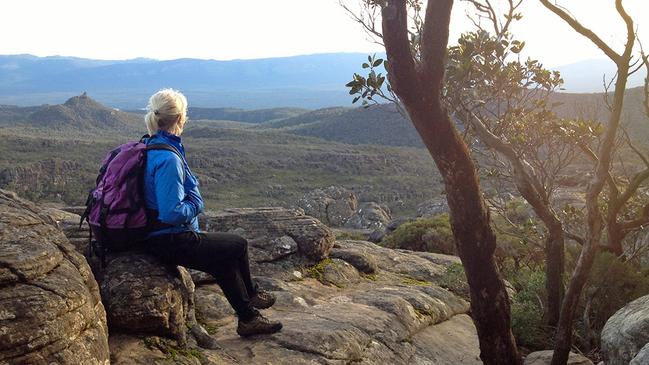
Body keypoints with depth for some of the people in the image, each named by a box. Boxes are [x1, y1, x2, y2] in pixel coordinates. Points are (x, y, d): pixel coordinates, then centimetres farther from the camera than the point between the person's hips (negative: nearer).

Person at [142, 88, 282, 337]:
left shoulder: (150, 146, 5)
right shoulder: (169, 158, -26)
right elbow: (173, 213, -29)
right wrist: (195, 204, -11)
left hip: (155, 236, 10)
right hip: (172, 241, -10)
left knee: (225, 256, 20)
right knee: (237, 245, 8)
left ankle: (248, 317, 32)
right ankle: (250, 295, 32)